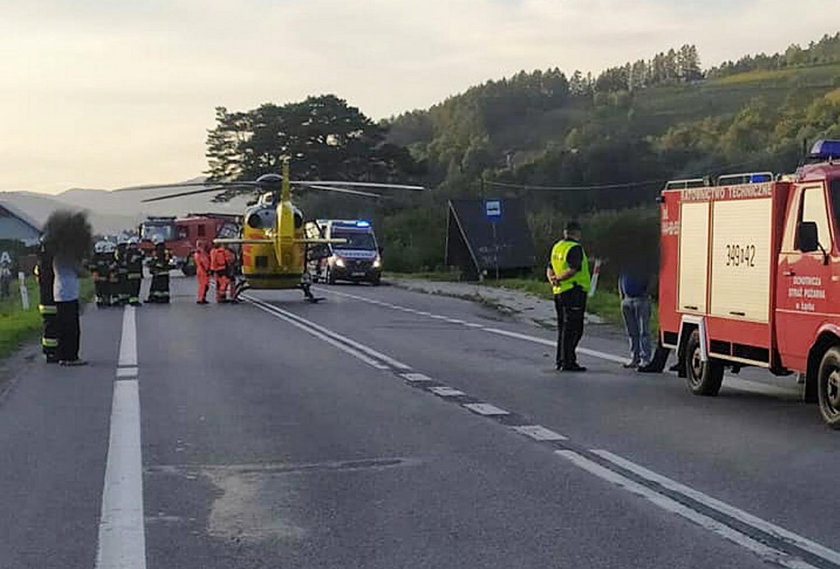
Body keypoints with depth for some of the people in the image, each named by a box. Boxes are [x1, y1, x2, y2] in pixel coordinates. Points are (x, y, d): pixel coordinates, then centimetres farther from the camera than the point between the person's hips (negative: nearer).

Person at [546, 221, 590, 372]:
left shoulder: (557, 247, 14)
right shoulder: (575, 248, -13)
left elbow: (549, 269, 15)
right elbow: (573, 270, -23)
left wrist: (552, 279, -3)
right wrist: (558, 279, -14)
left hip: (559, 292, 9)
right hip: (574, 292, -9)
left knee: (563, 327, 15)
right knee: (573, 328, -6)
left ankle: (560, 360, 19)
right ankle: (568, 362, -8)